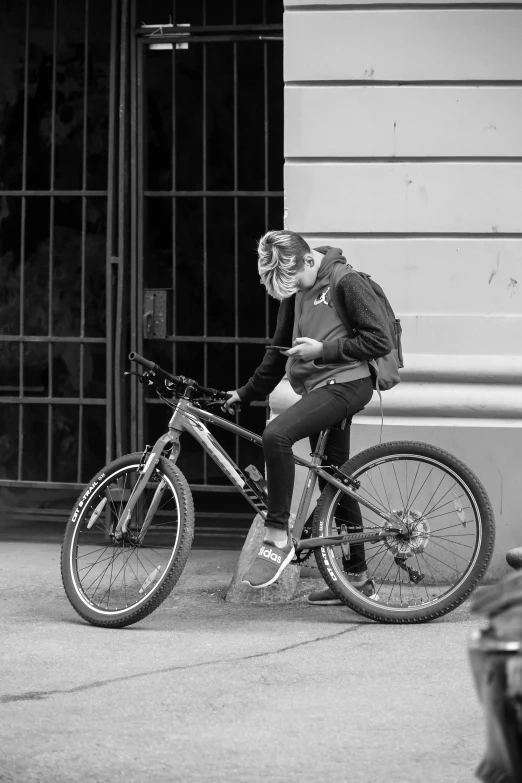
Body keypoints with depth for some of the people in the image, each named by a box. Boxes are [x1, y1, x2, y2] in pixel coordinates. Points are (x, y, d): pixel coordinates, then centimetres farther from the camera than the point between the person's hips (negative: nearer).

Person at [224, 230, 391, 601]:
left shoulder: (345, 281, -12)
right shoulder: (295, 290, 12)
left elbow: (380, 341, -14)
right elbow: (280, 350, 22)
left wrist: (323, 349, -16)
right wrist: (247, 393, 20)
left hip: (345, 384, -9)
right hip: (319, 388, 9)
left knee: (276, 434, -28)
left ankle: (277, 538, -23)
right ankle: (356, 575, 20)